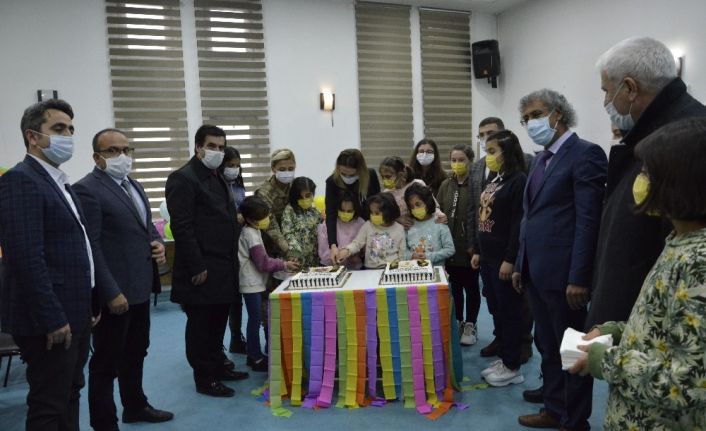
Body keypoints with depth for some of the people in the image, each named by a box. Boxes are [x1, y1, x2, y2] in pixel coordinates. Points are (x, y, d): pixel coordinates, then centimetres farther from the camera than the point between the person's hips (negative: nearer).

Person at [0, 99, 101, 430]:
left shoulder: (60, 183, 15)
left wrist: (92, 303, 15)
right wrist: (52, 318, -22)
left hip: (75, 315, 9)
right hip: (50, 322, -9)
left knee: (69, 397, 18)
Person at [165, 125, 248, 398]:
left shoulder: (218, 178, 17)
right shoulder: (183, 178, -12)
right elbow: (181, 227, -18)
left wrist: (231, 261, 16)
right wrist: (197, 267, -20)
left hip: (223, 267, 9)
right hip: (202, 269, -9)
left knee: (218, 322, 17)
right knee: (200, 325, 3)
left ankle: (217, 367, 30)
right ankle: (204, 379, 14)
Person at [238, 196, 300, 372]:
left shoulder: (253, 231, 13)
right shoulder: (251, 235, -17)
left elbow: (262, 259, 16)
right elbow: (263, 263, -18)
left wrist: (282, 262, 6)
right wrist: (284, 265, -10)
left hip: (254, 283, 10)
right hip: (252, 284, -10)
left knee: (254, 320, 15)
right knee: (255, 320, -3)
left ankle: (254, 355, 24)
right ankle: (257, 359, 4)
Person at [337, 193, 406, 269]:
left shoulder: (399, 229, 4)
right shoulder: (367, 226, 4)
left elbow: (402, 252, 9)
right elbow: (356, 243, 2)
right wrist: (346, 250, -17)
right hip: (371, 269, 1)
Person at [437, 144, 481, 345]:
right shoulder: (445, 185, 8)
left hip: (469, 246, -4)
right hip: (450, 246, 4)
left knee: (471, 286, 9)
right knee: (454, 287, 14)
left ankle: (470, 325, 23)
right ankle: (457, 323, 28)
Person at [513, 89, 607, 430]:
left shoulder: (585, 154, -11)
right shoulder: (541, 159, 16)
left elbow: (588, 221, -18)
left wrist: (578, 278, -20)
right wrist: (521, 265, 15)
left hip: (563, 274, -8)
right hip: (536, 272, 8)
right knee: (548, 347, 18)